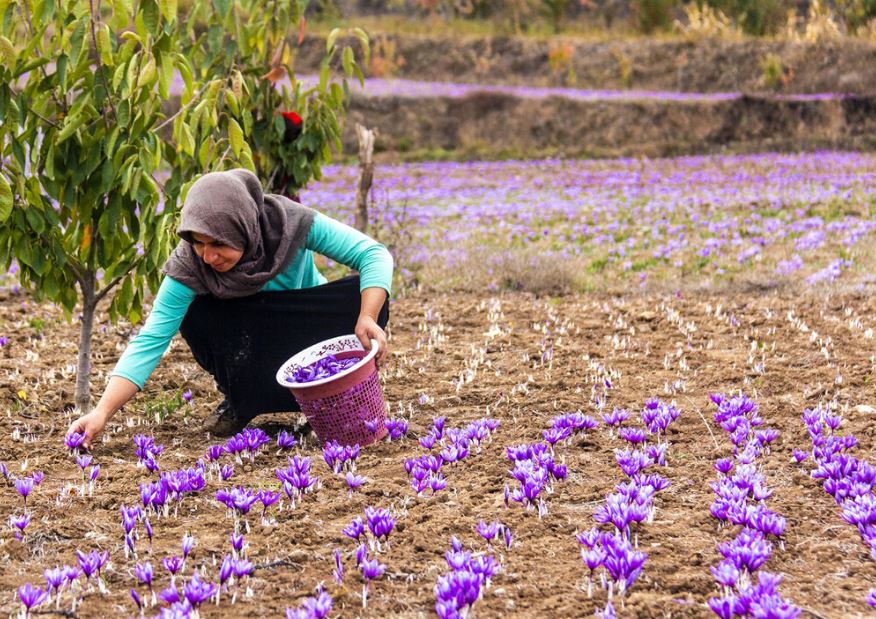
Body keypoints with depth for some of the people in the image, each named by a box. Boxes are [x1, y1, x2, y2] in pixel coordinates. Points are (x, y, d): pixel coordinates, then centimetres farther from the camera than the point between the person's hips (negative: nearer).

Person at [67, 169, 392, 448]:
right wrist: (102, 412, -43)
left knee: (366, 297, -30)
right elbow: (150, 340, -32)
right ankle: (240, 403, -7)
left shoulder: (289, 223, -31)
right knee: (194, 315, -31)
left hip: (311, 334, 0)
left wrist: (367, 318, -44)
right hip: (252, 347, 0)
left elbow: (374, 254, -27)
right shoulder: (189, 266, -29)